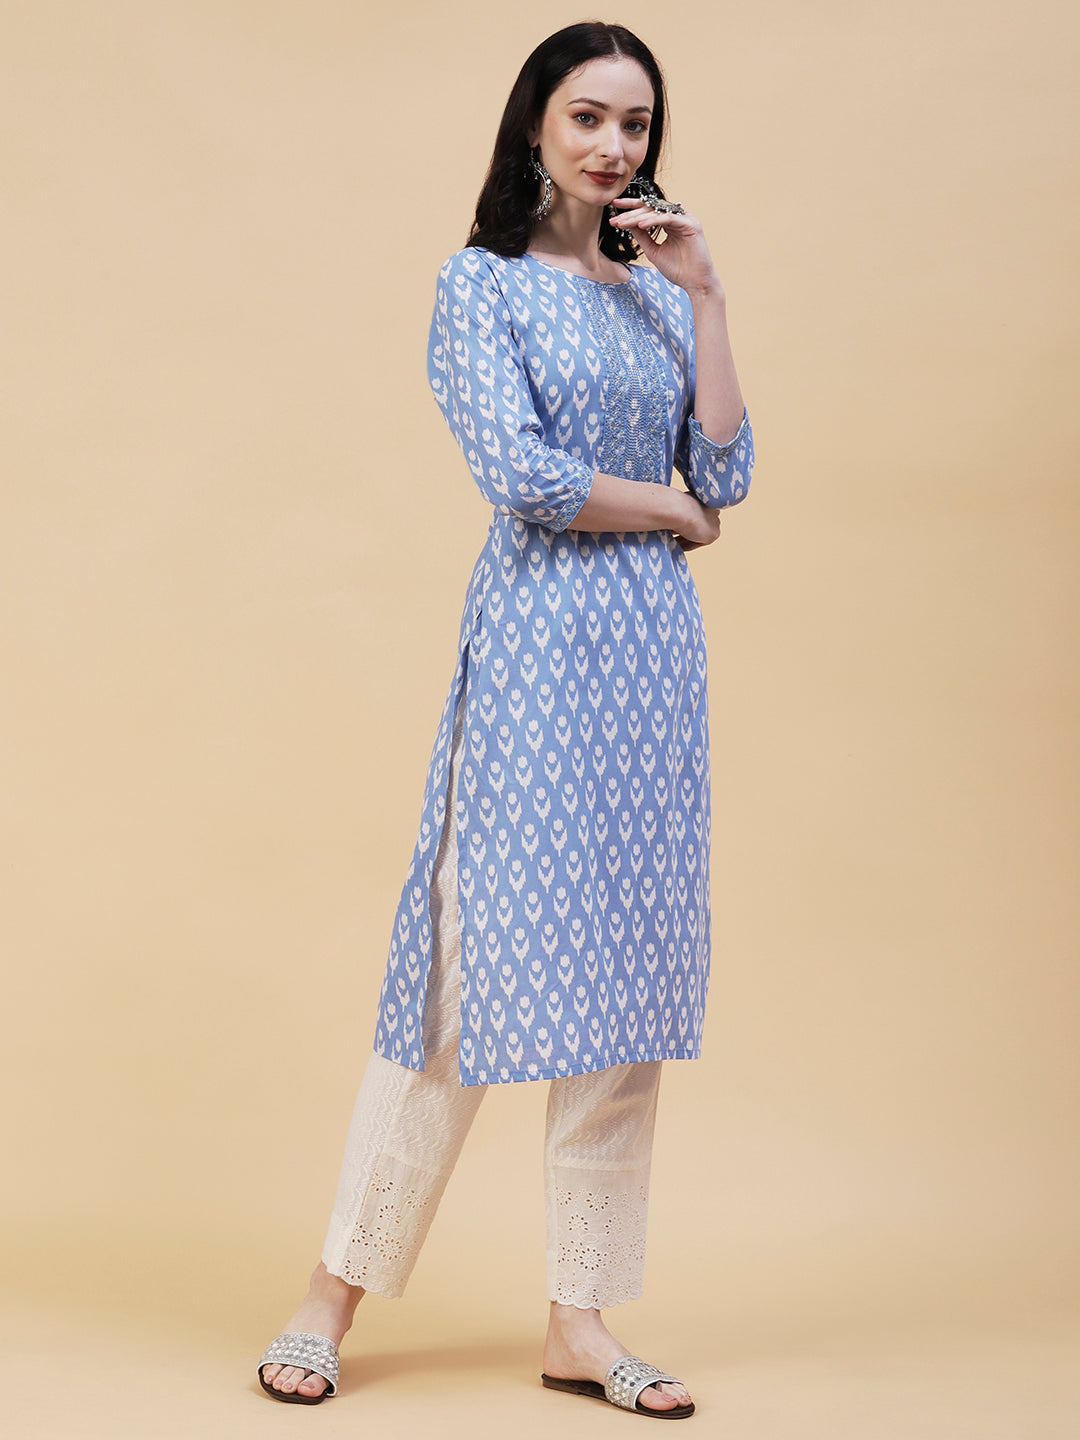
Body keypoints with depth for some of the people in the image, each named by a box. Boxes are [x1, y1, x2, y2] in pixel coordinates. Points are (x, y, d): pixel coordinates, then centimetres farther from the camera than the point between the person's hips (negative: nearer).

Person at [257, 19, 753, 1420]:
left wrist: (705, 298, 0)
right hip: (539, 641, -6)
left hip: (655, 647, 6)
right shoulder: (483, 283, 0)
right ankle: (337, 1290, 10)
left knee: (627, 964, 5)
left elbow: (727, 474, 5)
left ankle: (582, 1321, 13)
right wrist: (671, 512, -2)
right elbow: (520, 474, -13)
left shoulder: (656, 291, 16)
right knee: (478, 958, -5)